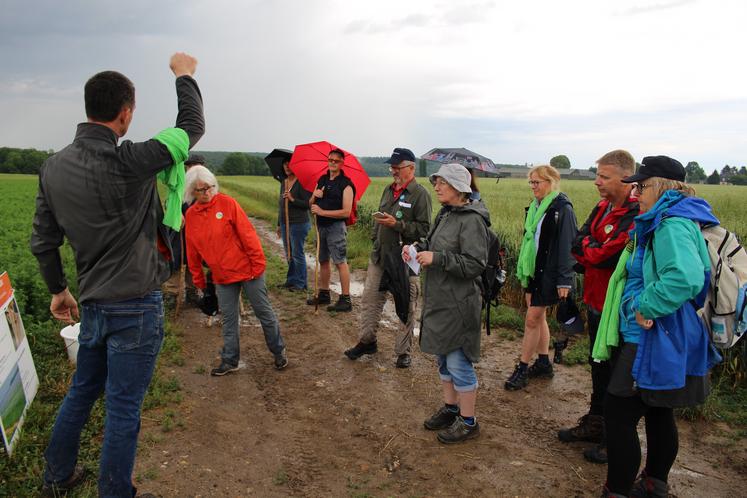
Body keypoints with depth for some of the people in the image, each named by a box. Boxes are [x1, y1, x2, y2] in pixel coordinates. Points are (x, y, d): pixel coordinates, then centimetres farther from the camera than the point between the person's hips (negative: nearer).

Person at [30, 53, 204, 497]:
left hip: (92, 304, 7)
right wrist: (185, 75, 7)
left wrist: (58, 289, 23)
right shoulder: (128, 163, -21)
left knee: (81, 392, 26)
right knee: (123, 408, 7)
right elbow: (193, 126, -8)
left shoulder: (53, 166, 1)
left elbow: (43, 241, 9)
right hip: (136, 308, -7)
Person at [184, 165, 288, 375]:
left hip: (247, 270, -4)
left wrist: (258, 264, -14)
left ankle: (279, 351, 24)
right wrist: (198, 279, 13)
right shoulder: (190, 215, 3)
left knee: (264, 312, 7)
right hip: (222, 277, 4)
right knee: (229, 319, 12)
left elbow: (248, 234, -12)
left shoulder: (227, 203, -10)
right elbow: (192, 252, 10)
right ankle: (230, 360, 26)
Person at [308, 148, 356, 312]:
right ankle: (324, 294, 27)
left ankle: (345, 300, -2)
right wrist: (314, 195, -7)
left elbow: (346, 212, -18)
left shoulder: (345, 184, -10)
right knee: (323, 261, 15)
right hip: (321, 225, 7)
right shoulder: (322, 180, 12)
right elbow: (311, 204, 15)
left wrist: (322, 212, -17)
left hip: (336, 226, -7)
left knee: (340, 262, -7)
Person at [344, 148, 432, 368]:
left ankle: (403, 352, 19)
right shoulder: (389, 190, 12)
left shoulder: (420, 194, -11)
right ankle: (366, 341, 30)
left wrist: (396, 224, -24)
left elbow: (424, 229, -18)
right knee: (370, 299, 14)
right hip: (380, 256, 7)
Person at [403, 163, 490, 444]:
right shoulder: (445, 215, 10)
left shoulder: (471, 220, -18)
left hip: (458, 305, -9)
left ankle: (468, 422, 20)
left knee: (458, 363, 2)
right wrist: (418, 248, 2)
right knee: (443, 358, 20)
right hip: (439, 301, 9)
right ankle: (450, 408, 38)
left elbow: (475, 265, -22)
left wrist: (437, 258, -25)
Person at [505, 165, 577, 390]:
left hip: (548, 273, -8)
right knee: (539, 317, 15)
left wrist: (564, 280, -19)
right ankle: (544, 363, 28)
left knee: (532, 319, -4)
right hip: (532, 270, 8)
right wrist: (522, 269, 16)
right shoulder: (535, 207, 11)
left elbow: (567, 245, -16)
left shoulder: (562, 209, -13)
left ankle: (523, 368, 7)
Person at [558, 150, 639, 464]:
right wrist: (595, 249, -15)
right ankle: (595, 424, 38)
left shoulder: (636, 215, -20)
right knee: (598, 365, 21)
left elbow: (608, 255, -25)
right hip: (597, 301, 9)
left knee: (617, 372, 6)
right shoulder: (602, 209, 9)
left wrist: (586, 247, -8)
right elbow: (578, 244, 3)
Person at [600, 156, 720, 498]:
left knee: (619, 414, -3)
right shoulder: (673, 222, 12)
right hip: (669, 339, 11)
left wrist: (645, 307, -26)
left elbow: (685, 277, -37)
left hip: (656, 341, -11)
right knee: (658, 414, 21)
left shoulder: (673, 225, -20)